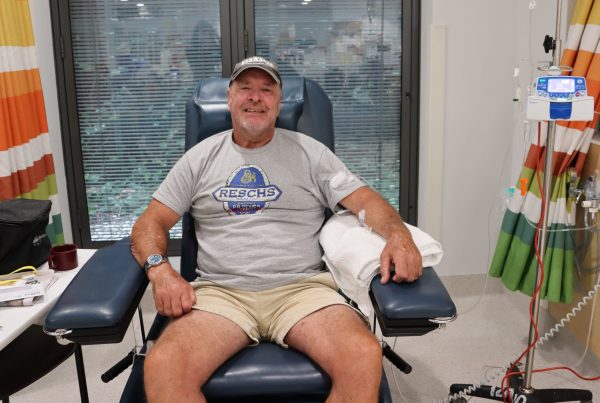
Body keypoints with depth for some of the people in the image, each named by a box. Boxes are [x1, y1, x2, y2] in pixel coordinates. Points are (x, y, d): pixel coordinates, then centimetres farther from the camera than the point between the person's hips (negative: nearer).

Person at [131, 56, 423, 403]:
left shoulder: (310, 152, 12)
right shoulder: (200, 158, 15)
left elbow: (365, 200, 6)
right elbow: (151, 222, 14)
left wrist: (398, 236, -16)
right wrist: (160, 269, -8)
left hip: (302, 287, 0)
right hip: (221, 292, 1)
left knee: (365, 357, -30)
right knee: (162, 367, -29)